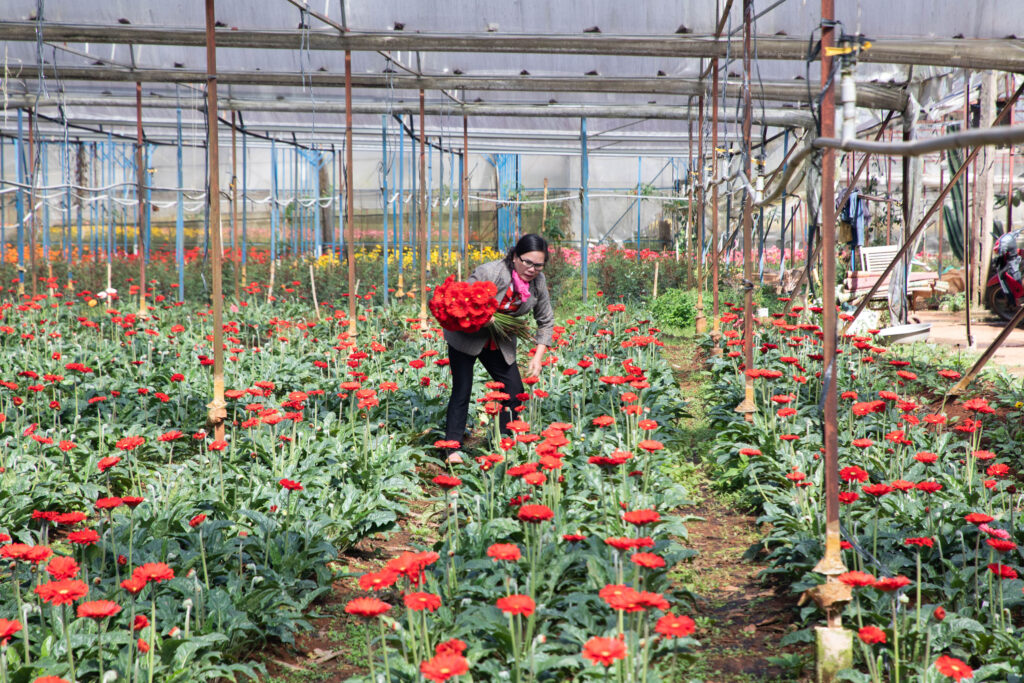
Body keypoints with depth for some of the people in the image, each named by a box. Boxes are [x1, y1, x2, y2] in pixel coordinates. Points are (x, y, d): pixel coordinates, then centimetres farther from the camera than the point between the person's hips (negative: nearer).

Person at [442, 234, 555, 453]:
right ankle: (452, 449, 0)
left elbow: (546, 322, 1)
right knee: (462, 391, -8)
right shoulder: (489, 272, -28)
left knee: (514, 390, 0)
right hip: (466, 337, -5)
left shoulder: (538, 282, -11)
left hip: (500, 342, 5)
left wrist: (538, 357, -9)